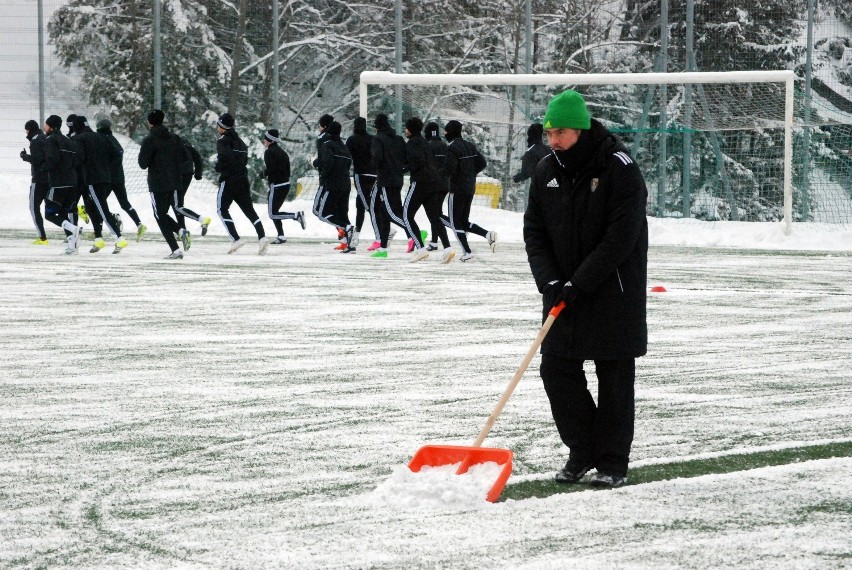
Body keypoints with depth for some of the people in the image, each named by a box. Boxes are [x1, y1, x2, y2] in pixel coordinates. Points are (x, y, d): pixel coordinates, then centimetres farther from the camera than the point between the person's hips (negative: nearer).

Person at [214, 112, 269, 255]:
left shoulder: (222, 140, -8)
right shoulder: (239, 141, 17)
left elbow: (227, 157, -23)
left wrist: (219, 167, -6)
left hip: (229, 180, -7)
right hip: (243, 179, 7)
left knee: (222, 210, 4)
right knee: (249, 210, 5)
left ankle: (236, 239, -8)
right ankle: (262, 237, -12)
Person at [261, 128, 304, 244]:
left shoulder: (269, 152, -11)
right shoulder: (282, 152, 14)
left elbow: (270, 169, -22)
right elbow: (288, 171, 15)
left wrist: (263, 174, -1)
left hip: (276, 185, -9)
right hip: (286, 184, 9)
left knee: (273, 214, -4)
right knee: (274, 211, 16)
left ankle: (297, 215, -19)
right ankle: (281, 236, 12)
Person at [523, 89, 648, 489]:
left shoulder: (618, 168, -16)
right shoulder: (547, 171, 3)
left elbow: (621, 236, -20)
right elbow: (534, 230, 5)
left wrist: (580, 282, -21)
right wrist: (549, 281, -10)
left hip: (613, 290, -5)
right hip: (564, 291, 6)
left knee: (614, 377, 0)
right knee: (557, 370, 2)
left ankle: (613, 462, 9)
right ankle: (582, 451, 17)